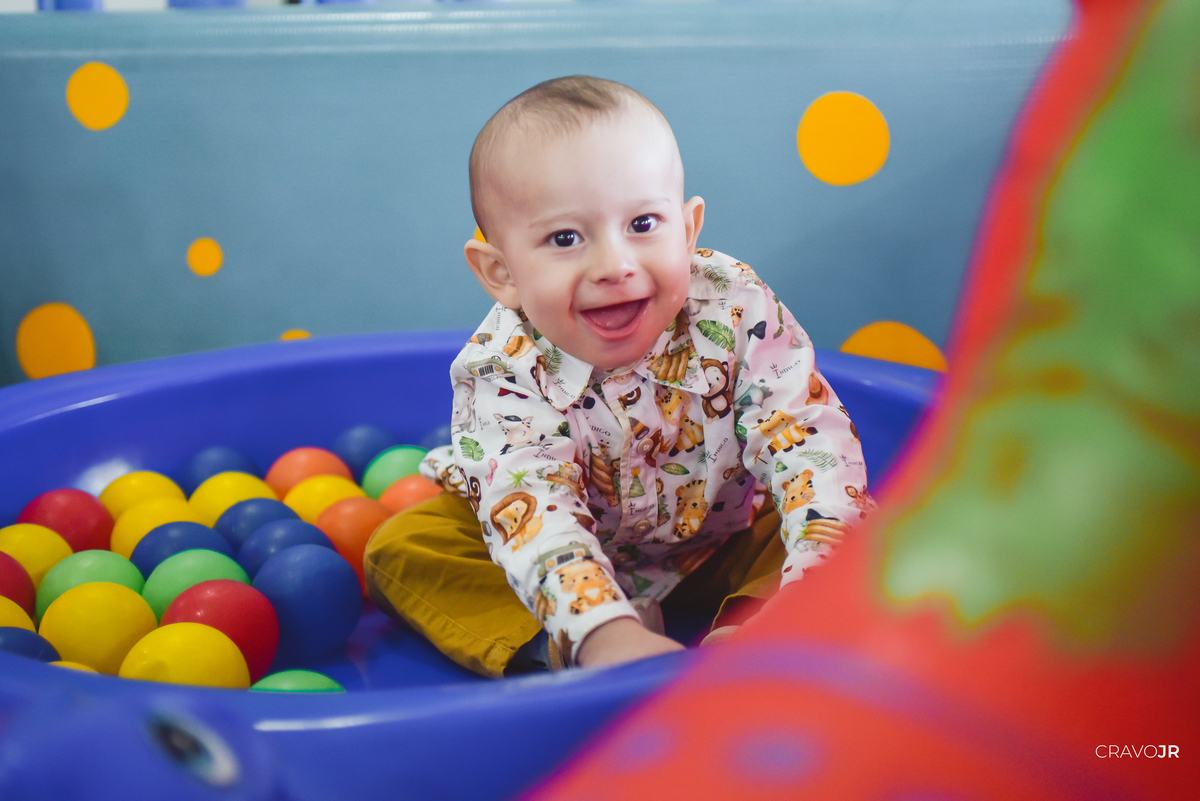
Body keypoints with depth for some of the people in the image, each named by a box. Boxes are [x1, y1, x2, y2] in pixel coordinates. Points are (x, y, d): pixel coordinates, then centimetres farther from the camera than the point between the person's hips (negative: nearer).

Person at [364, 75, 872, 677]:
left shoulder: (737, 311, -24)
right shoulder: (503, 368, -28)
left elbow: (808, 433, -27)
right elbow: (531, 503, -39)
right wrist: (602, 631, -56)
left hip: (722, 545, 1)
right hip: (583, 555, 0)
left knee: (863, 524, -17)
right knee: (402, 545, -17)